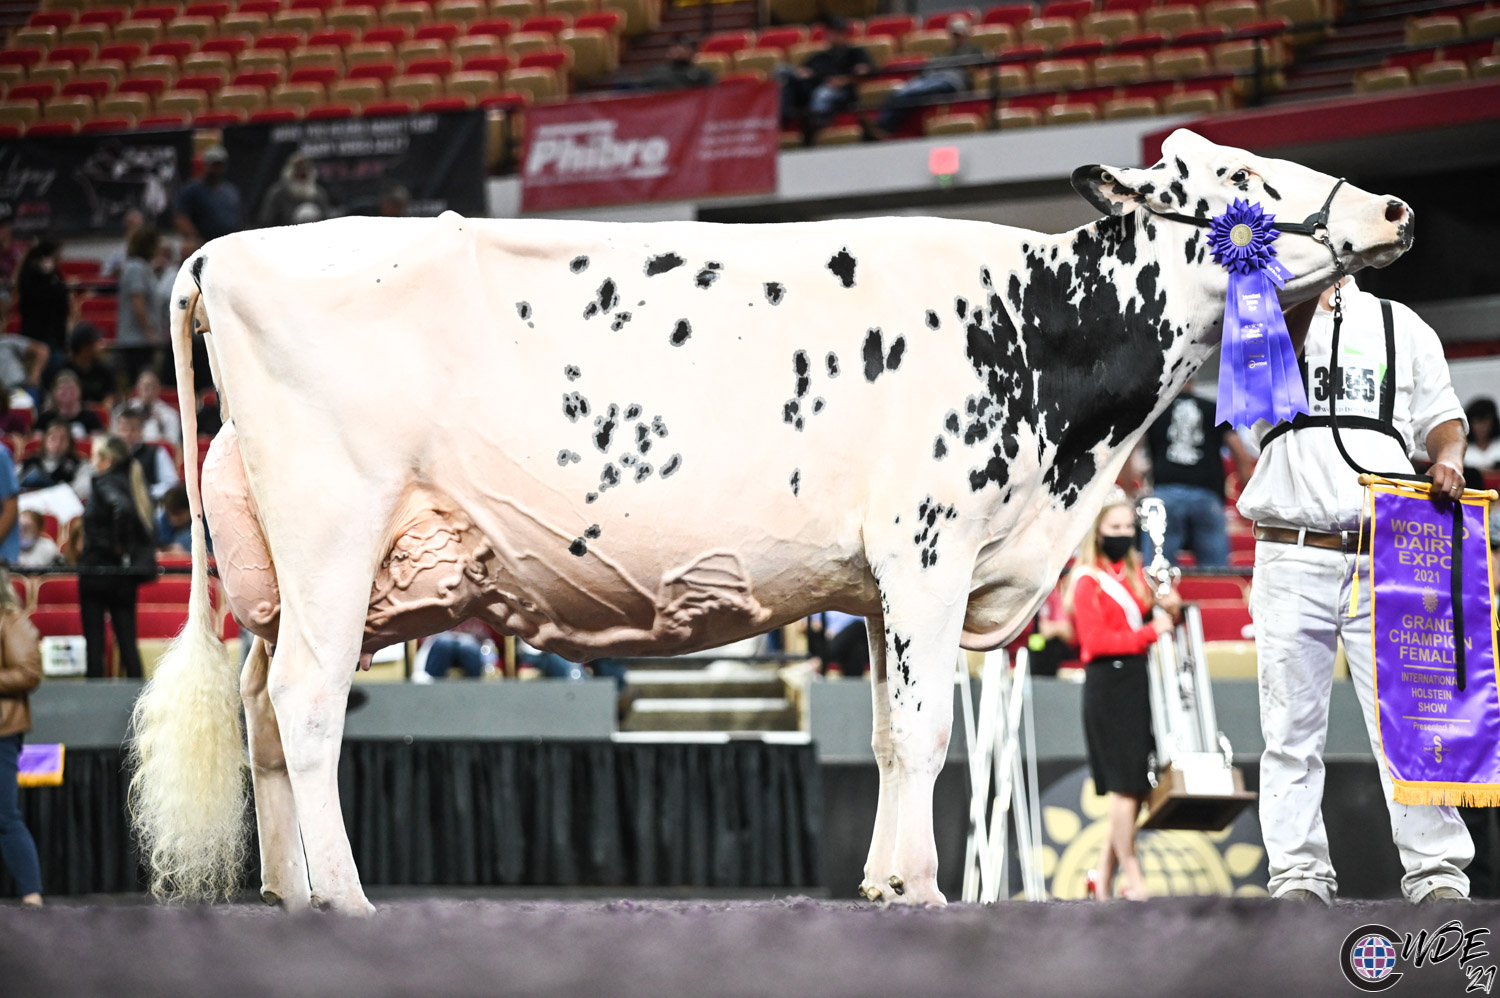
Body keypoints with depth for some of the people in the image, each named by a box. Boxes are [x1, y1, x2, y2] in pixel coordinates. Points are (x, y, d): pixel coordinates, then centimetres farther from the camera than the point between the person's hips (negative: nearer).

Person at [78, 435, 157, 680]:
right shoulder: (132, 484, 11)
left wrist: (118, 544, -21)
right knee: (127, 639, 8)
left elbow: (122, 507, -32)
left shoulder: (105, 483, -11)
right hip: (125, 574, 7)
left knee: (94, 639, 0)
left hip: (98, 569, -7)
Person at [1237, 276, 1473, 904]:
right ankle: (1299, 872, 3)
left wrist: (1449, 458, -3)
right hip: (1293, 559, 0)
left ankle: (1437, 873, -3)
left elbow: (1441, 416, 18)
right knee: (1292, 728, -1)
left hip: (1384, 558, 0)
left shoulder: (1400, 326, 15)